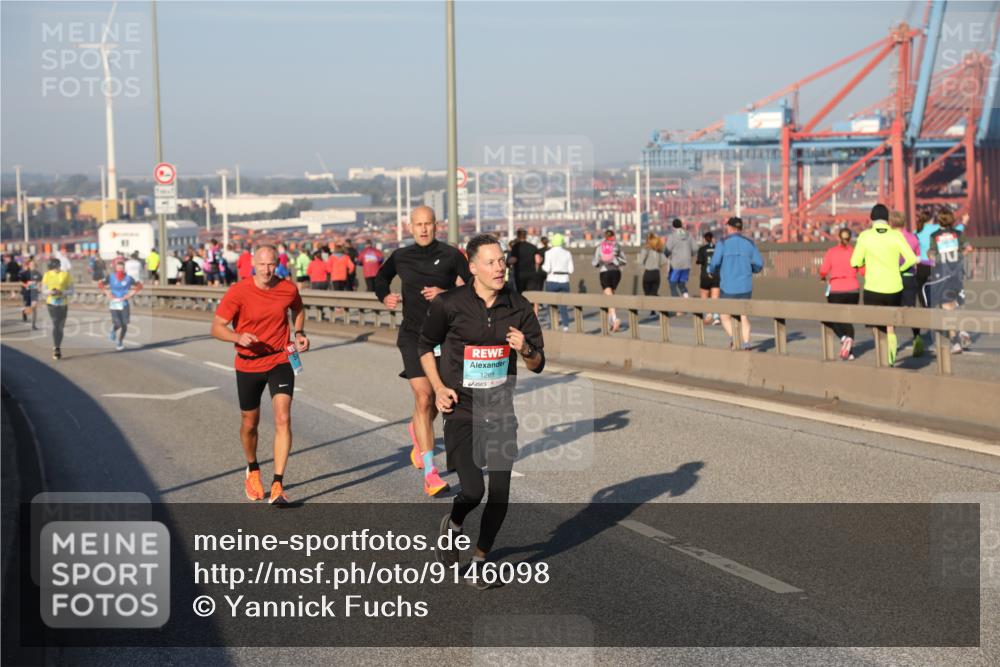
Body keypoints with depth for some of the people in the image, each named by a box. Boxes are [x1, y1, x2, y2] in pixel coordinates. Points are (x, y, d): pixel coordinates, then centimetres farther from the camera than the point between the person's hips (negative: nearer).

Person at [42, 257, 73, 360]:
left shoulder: (66, 275, -1)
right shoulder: (47, 275, 3)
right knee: (55, 325, -13)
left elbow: (71, 290, 1)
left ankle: (57, 348, 22)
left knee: (60, 327, 7)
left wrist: (62, 292, -19)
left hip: (63, 304, 1)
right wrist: (50, 292, -15)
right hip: (51, 303, -1)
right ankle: (57, 348, -14)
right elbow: (44, 290, 8)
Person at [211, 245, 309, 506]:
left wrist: (299, 333, 1)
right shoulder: (239, 292, -14)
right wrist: (238, 337, -32)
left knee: (283, 419, -17)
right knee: (249, 424, 13)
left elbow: (298, 309, 18)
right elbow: (216, 327, -13)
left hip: (280, 361, 0)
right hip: (248, 365, 0)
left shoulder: (289, 289, -7)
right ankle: (252, 471, 42)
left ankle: (278, 485, -17)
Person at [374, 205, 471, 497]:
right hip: (412, 334, -1)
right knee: (424, 398, -15)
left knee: (436, 401, 14)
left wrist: (445, 294, -19)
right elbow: (381, 276, 25)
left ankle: (417, 431, 52)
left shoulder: (451, 255, -3)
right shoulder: (400, 257, 4)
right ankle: (430, 474, -16)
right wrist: (384, 296, 5)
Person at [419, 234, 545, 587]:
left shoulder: (519, 307, -1)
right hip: (461, 411, -3)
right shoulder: (448, 304, -8)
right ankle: (453, 524, 22)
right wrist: (438, 387, -2)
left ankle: (479, 561, 22)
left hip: (500, 411, 3)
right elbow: (426, 346, 9)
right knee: (473, 490, -15)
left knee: (500, 493, 1)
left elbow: (538, 365, 6)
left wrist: (526, 350, -17)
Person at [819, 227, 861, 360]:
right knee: (848, 319, 14)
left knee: (833, 319, 12)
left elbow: (823, 271, -10)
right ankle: (849, 352, 6)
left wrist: (823, 277, 12)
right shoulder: (855, 252, 1)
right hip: (853, 290, 2)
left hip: (836, 291, -2)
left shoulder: (831, 252, -3)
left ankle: (844, 338, -18)